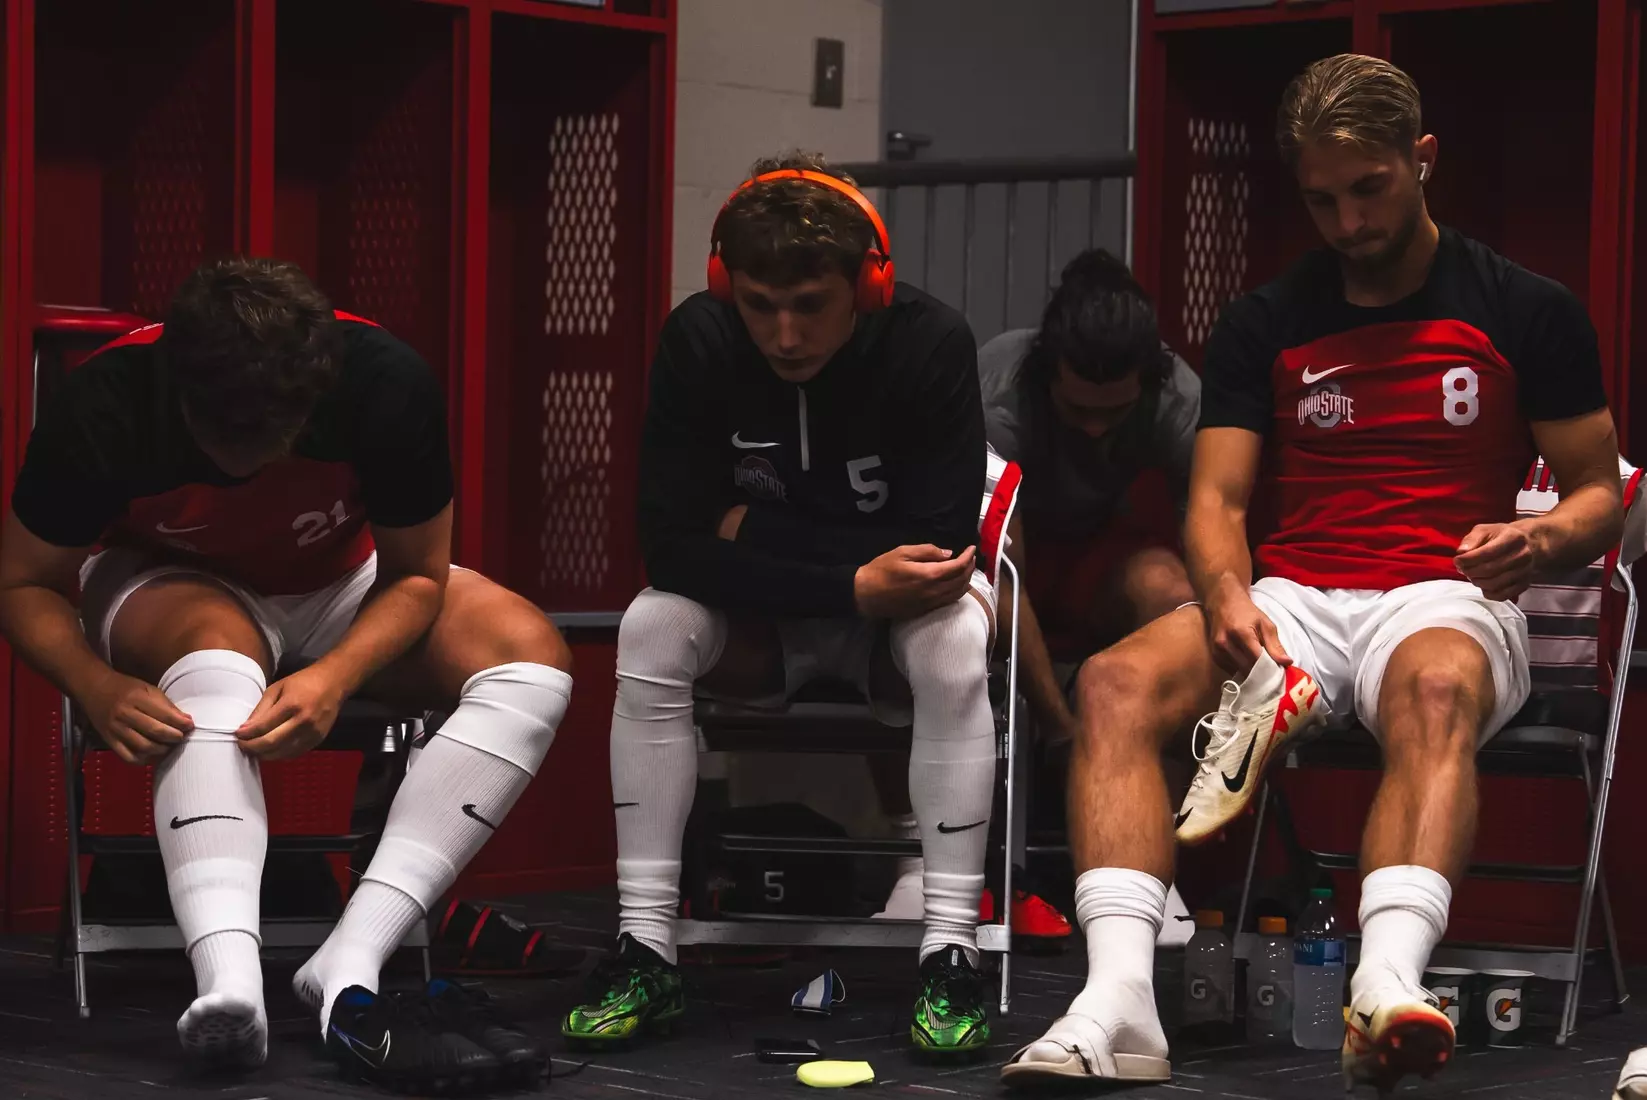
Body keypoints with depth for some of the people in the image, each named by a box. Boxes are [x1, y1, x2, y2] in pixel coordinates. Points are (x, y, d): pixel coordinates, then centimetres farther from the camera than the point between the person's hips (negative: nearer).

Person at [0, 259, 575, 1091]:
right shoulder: (102, 407, -30)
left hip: (347, 590, 2)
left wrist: (337, 676, -36)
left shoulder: (387, 383, -29)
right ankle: (228, 984, -53)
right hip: (167, 585, -2)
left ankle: (347, 971, -35)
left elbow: (417, 577, -16)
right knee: (217, 655, -39)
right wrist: (97, 687, -37)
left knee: (531, 655, -26)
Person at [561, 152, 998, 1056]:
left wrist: (756, 533, -23)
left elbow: (940, 546, -27)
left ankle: (950, 952, -31)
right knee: (651, 629, -27)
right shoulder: (697, 340, -19)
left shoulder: (930, 341, -23)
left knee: (955, 643, -34)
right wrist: (851, 585, -33)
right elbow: (672, 544, -24)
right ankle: (644, 947, -24)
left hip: (891, 610, -1)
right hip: (759, 626, 2)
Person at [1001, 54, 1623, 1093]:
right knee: (1116, 682, -28)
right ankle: (1118, 1004, -42)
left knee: (1436, 691, -41)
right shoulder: (1264, 323, 14)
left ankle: (1389, 987, -62)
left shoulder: (1529, 312, 8)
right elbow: (1218, 500, 7)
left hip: (1444, 600, -3)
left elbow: (1601, 494, 11)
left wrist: (1541, 540, -14)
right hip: (1289, 600, 3)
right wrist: (1227, 598, -17)